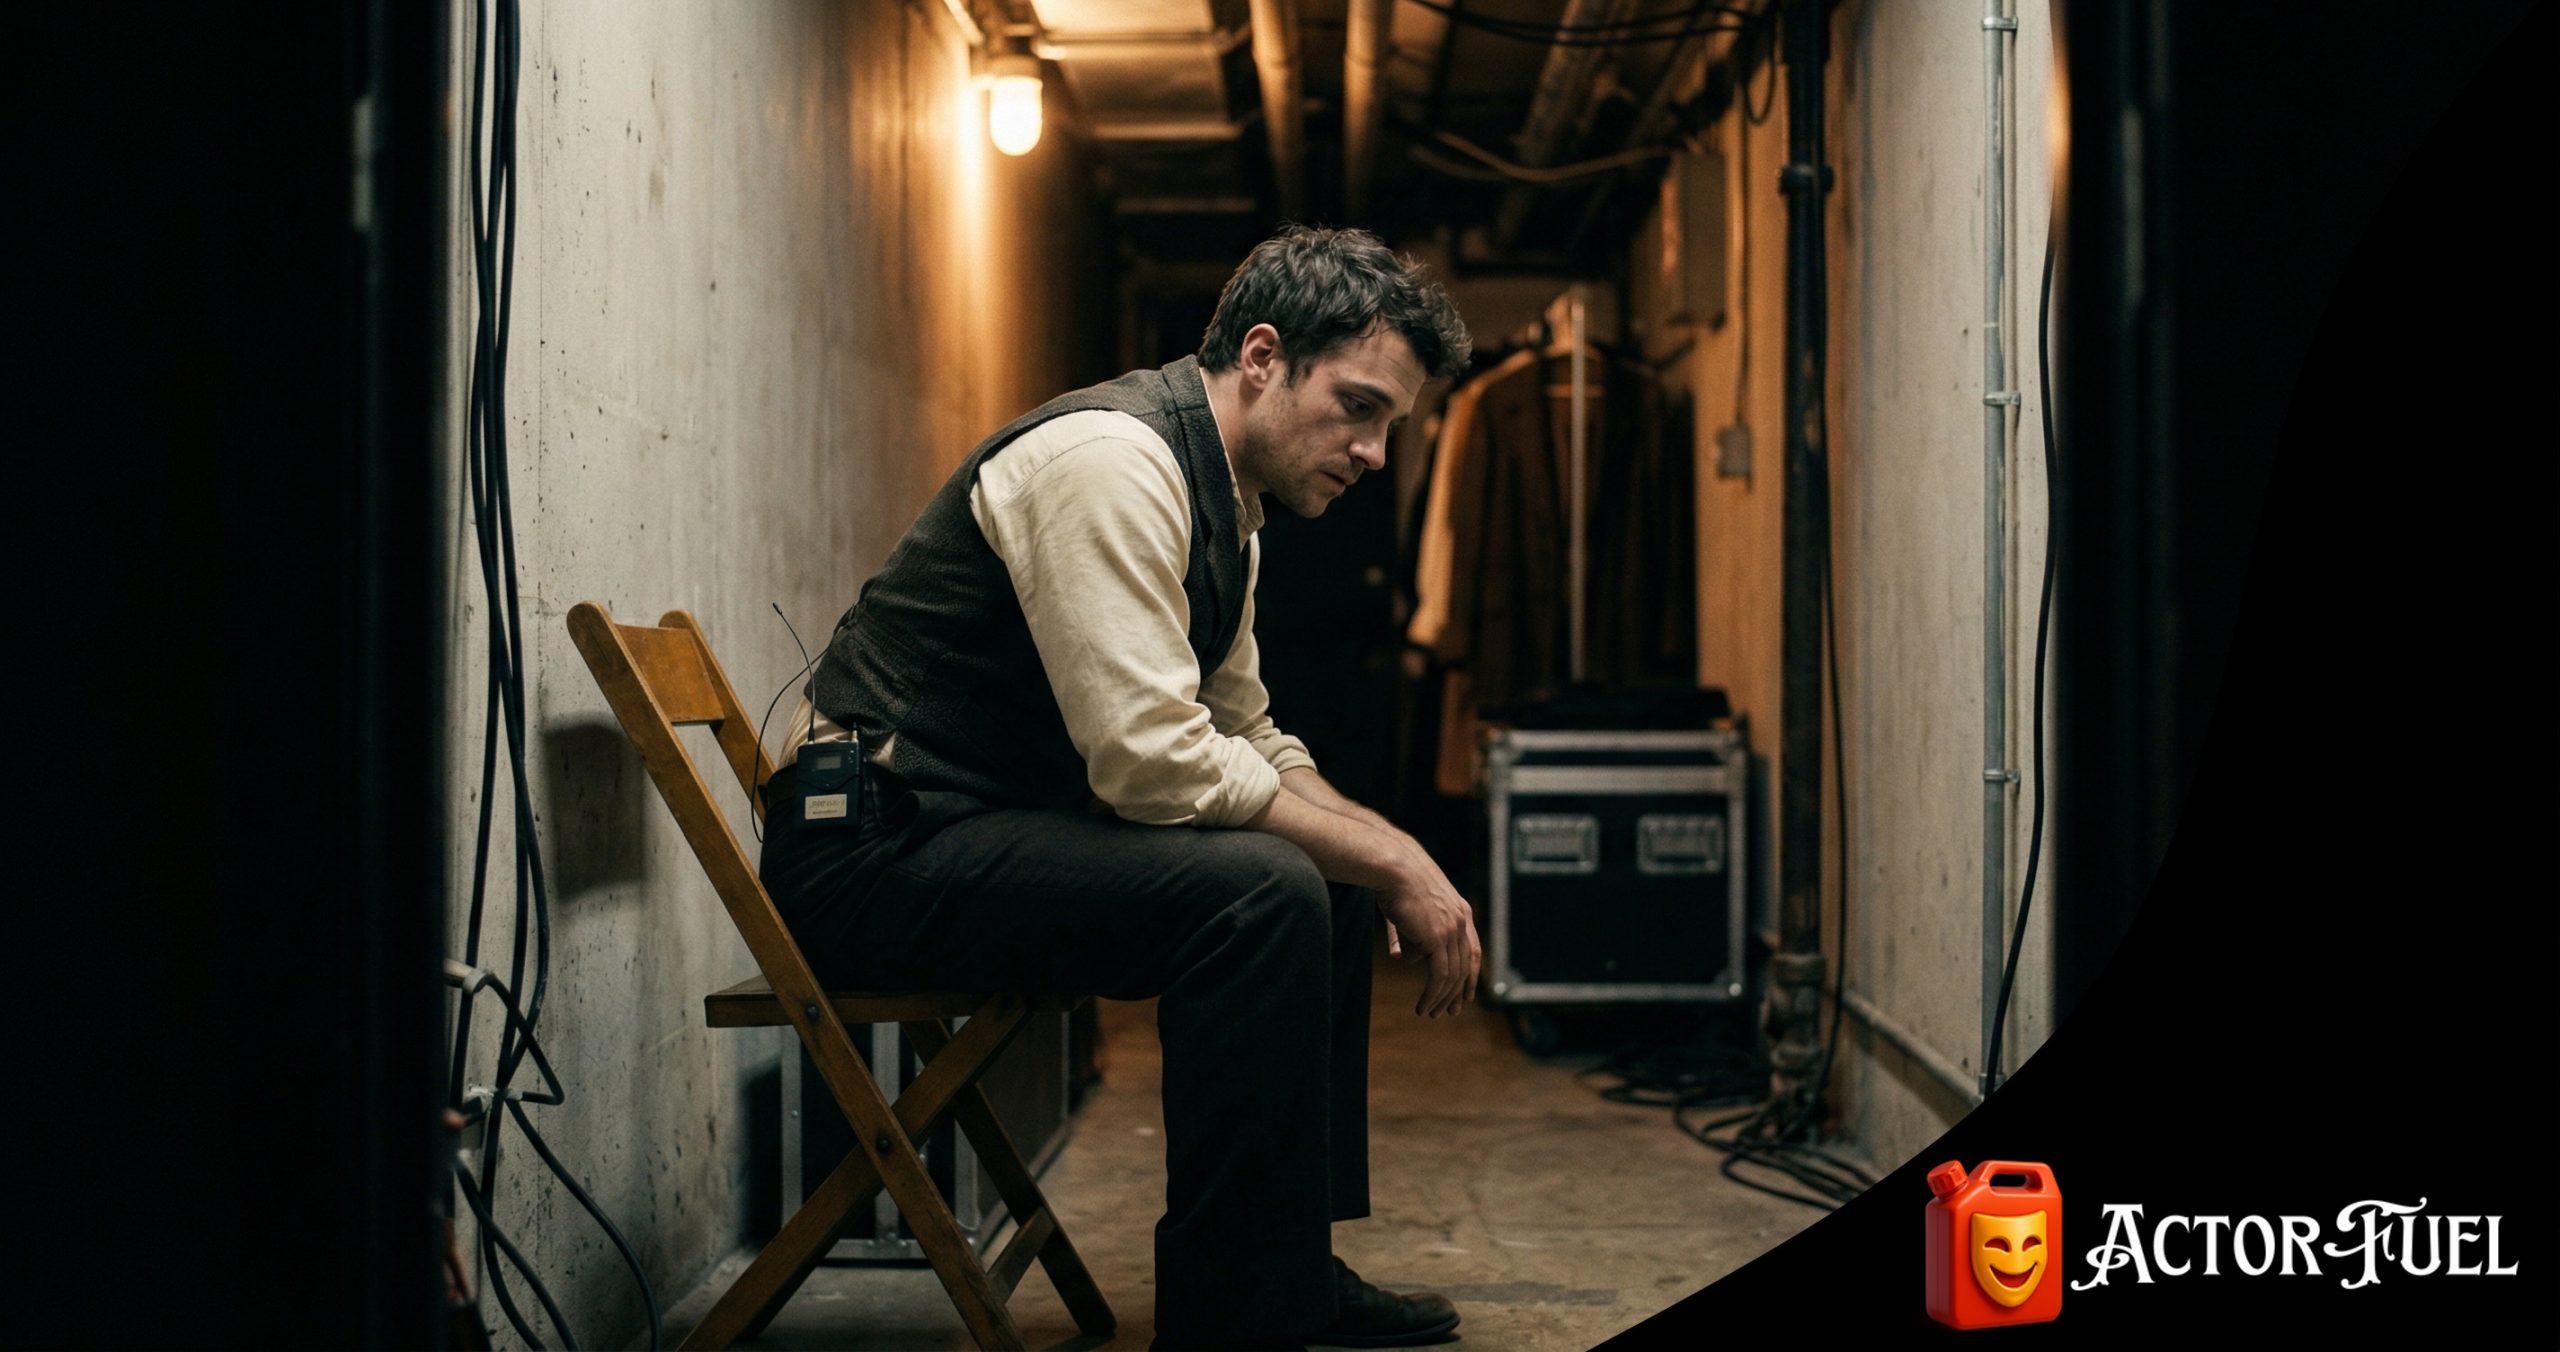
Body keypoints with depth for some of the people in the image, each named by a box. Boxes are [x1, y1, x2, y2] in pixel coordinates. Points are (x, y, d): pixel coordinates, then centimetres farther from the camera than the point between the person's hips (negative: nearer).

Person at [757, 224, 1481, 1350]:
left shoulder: (1226, 505, 13)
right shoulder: (1111, 457, -19)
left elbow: (1250, 743, 21)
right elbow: (1152, 760, -27)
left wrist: (1391, 861, 4)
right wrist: (1389, 861, -19)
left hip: (999, 827, 11)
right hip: (873, 848, -11)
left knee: (1327, 886, 12)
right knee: (1260, 890, -26)